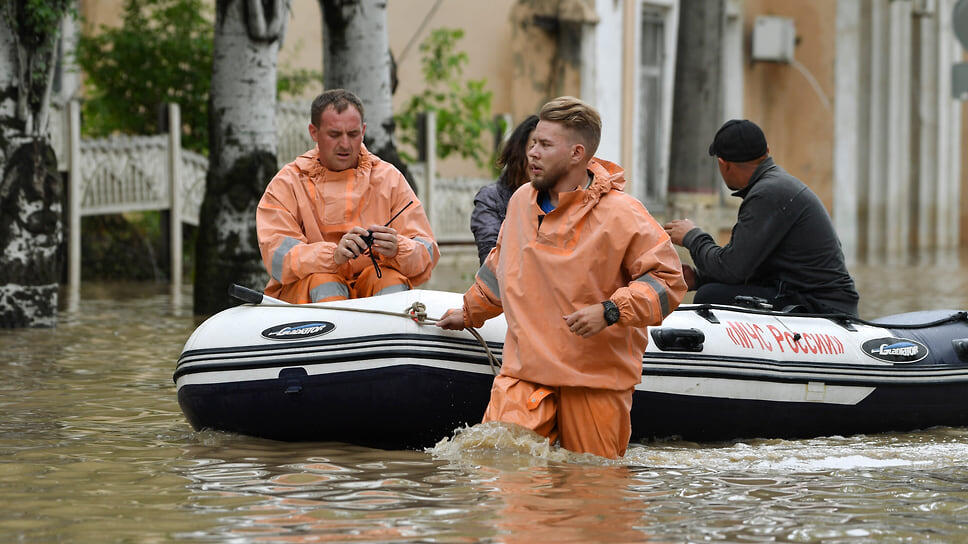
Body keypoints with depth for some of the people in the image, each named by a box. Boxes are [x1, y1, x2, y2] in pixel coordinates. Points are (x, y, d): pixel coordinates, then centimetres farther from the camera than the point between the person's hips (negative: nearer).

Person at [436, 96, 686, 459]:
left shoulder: (621, 214, -10)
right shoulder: (522, 202, 8)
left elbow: (667, 280, -8)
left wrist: (609, 312, -19)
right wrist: (471, 312, 37)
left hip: (596, 378, -4)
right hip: (525, 369, 4)